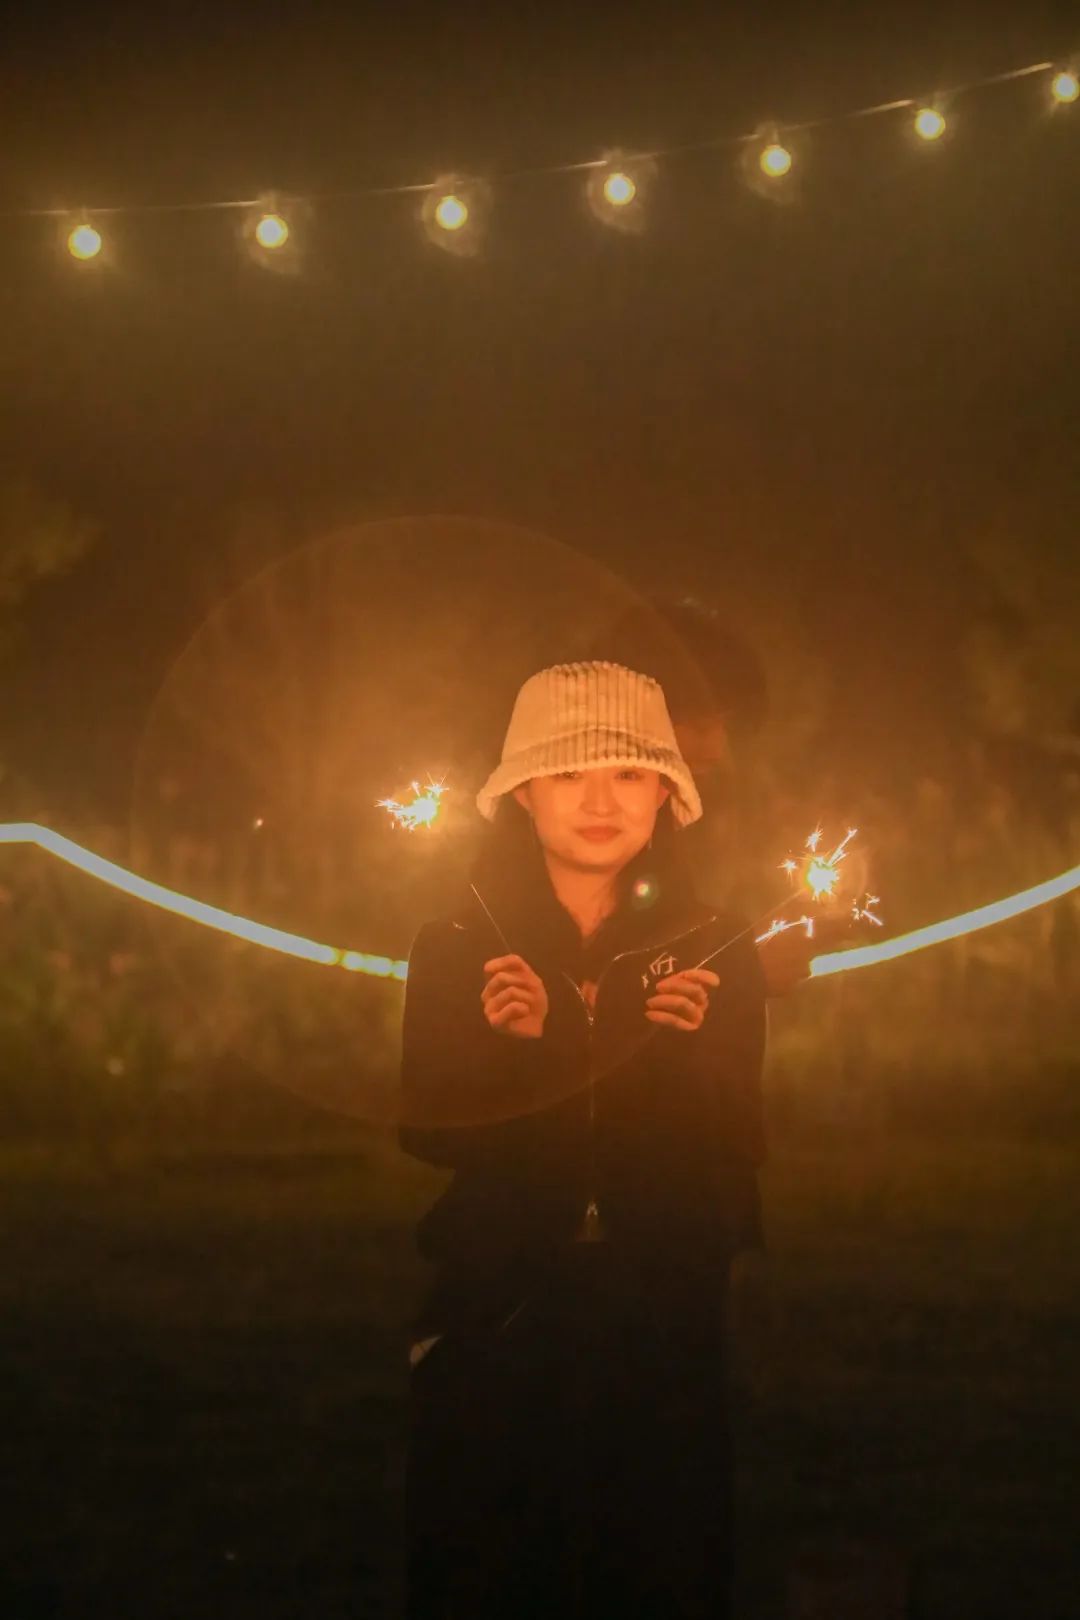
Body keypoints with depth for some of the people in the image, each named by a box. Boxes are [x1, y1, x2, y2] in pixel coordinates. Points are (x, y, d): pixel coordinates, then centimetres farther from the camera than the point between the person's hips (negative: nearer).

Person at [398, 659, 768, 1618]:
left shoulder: (717, 950, 2)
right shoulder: (457, 947, 0)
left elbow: (739, 1153, -1)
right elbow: (426, 1135, -4)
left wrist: (689, 1053, -19)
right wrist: (509, 1051, -21)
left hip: (664, 1336, 1)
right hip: (494, 1331, -1)